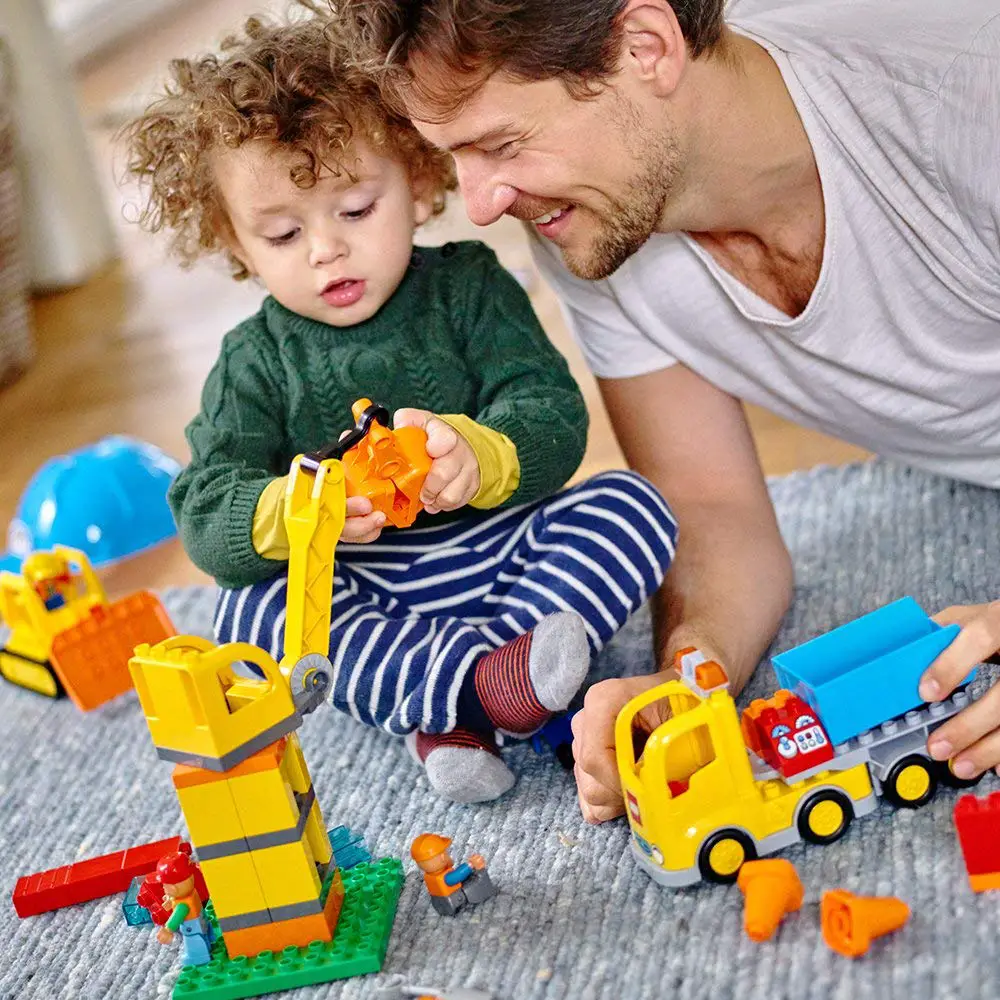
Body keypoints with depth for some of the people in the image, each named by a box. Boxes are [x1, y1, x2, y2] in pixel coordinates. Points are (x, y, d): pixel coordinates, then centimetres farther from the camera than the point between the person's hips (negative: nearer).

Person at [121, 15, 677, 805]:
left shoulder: (469, 288, 0)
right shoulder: (254, 363, 1)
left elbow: (553, 417, -10)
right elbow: (207, 516, -9)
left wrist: (481, 455, -36)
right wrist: (292, 511, -35)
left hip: (505, 552, 1)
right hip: (363, 598, 0)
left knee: (632, 506, -21)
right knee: (250, 605, -26)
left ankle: (444, 707, -37)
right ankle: (476, 685, -40)